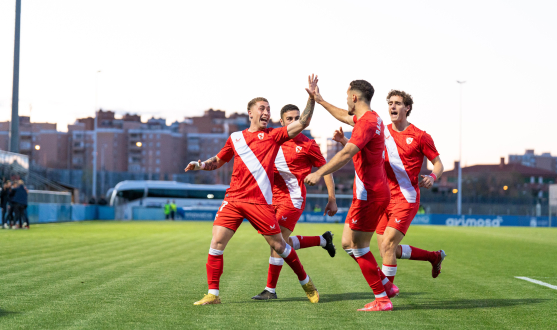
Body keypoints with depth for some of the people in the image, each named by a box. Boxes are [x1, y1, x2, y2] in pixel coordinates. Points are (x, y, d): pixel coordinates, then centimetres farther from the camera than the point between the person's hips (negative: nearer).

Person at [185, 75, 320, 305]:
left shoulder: (273, 136, 6)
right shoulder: (235, 138, 13)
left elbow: (302, 123, -4)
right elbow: (218, 161, 25)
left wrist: (312, 98, -12)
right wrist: (200, 165, 7)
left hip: (260, 201, -2)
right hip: (233, 199, 2)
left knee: (278, 245, 2)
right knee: (216, 242, -8)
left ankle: (306, 283, 23)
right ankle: (213, 294, -1)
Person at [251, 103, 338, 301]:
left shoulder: (307, 145, -4)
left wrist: (332, 200, -2)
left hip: (293, 198, -6)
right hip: (275, 197, 6)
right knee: (284, 242, 11)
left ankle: (271, 289, -4)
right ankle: (323, 240, 33)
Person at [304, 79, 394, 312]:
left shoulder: (367, 122, -18)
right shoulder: (369, 118, 15)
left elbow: (346, 154, -28)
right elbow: (344, 116, 37)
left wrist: (319, 174, -28)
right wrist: (320, 101, 44)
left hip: (370, 195, -10)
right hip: (367, 194, 10)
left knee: (359, 247, -4)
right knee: (348, 243, 14)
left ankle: (382, 299, 1)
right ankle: (385, 284, 19)